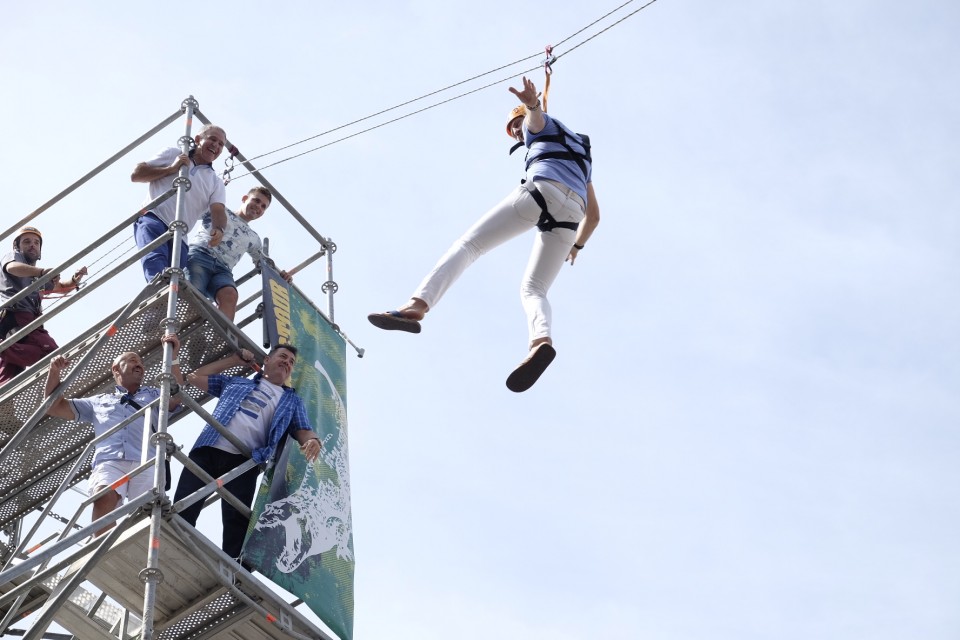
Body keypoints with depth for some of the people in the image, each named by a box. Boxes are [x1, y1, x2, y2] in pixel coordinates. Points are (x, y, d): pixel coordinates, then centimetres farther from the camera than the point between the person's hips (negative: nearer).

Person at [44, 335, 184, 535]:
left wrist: (173, 358, 6)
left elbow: (177, 396, 14)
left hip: (146, 463, 1)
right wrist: (54, 372, 22)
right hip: (109, 461, -1)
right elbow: (54, 407, 36)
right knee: (104, 497, -35)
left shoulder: (153, 395, 35)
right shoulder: (99, 401, 36)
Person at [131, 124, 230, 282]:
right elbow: (136, 174, 10)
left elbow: (218, 211, 2)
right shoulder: (173, 154, 18)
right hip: (152, 217, -4)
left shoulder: (216, 183, 22)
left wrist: (219, 229, -23)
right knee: (156, 258, -37)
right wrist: (171, 169, 0)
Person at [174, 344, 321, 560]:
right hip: (207, 451, 1)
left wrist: (313, 441, -13)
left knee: (236, 518, -17)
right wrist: (235, 360, 30)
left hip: (244, 461, -1)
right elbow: (195, 377, 30)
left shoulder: (292, 400, 27)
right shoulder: (236, 383, 29)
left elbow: (304, 430, 14)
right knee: (182, 511, -11)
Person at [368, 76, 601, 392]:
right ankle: (541, 340, -30)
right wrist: (577, 245, 59)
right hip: (571, 213, 6)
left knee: (469, 243, -10)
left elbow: (535, 115, -4)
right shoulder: (581, 155, 44)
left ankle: (416, 305, -32)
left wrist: (531, 104, -28)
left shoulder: (539, 127, 25)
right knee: (533, 289, 5)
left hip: (542, 189, -6)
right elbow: (594, 215, 43)